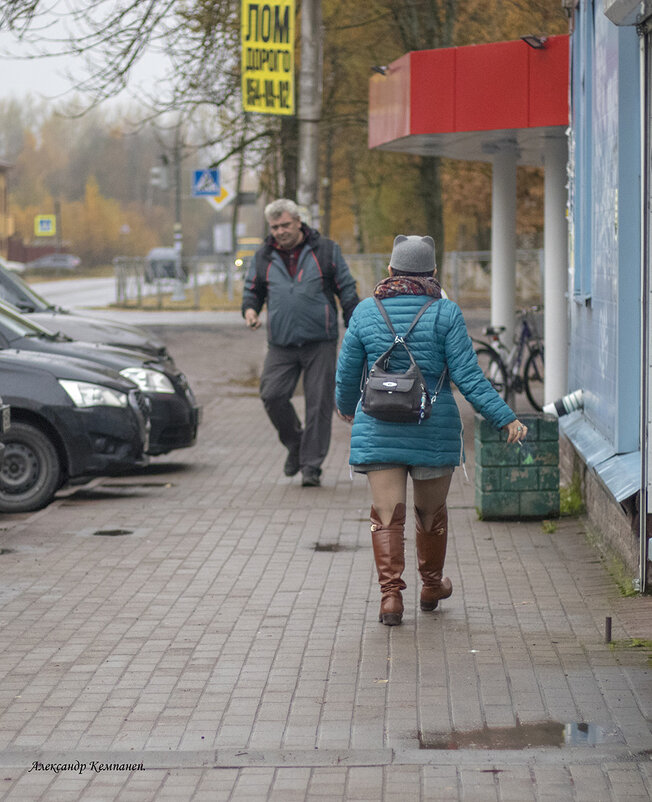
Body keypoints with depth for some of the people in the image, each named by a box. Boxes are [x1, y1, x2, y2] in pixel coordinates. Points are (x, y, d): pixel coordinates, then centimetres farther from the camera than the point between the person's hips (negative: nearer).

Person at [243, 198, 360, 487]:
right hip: (281, 344, 2)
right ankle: (295, 444, 12)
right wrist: (249, 309, -5)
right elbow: (252, 291, 19)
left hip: (320, 343, -2)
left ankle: (311, 465, 4)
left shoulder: (326, 251, 6)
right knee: (272, 395, -13)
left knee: (318, 403, -4)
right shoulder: (263, 258, 11)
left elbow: (347, 291, 8)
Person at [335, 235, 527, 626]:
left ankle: (391, 593, -12)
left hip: (379, 429, 0)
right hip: (435, 430, 0)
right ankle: (432, 585, 35)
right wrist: (506, 419, -8)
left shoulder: (366, 312, -1)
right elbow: (467, 376, -11)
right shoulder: (445, 313, -6)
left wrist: (347, 407, 27)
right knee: (431, 511, 17)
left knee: (387, 515, 0)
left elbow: (347, 373, 6)